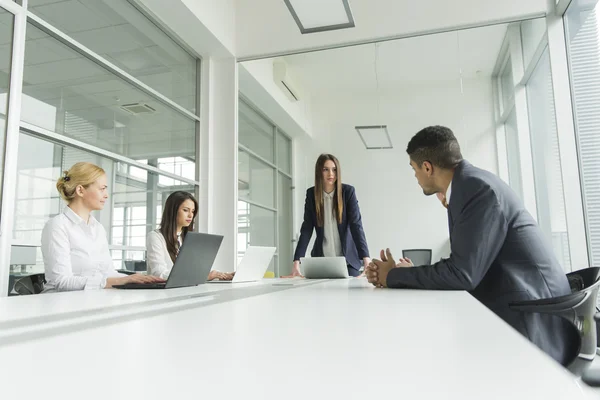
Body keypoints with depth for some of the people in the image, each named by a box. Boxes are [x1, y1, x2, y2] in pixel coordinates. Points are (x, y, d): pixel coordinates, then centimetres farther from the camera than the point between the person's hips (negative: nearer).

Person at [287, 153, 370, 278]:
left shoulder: (348, 191, -9)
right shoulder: (311, 194, -3)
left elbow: (356, 225, -16)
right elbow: (306, 229, -7)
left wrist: (366, 259, -28)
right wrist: (296, 262, -17)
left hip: (348, 258, -1)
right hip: (321, 258, 2)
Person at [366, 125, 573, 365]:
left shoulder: (479, 188, -19)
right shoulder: (465, 188, 9)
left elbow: (461, 274, -23)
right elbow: (459, 270, 6)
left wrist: (395, 275, -9)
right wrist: (394, 275, -2)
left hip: (529, 322, -8)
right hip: (509, 310, 8)